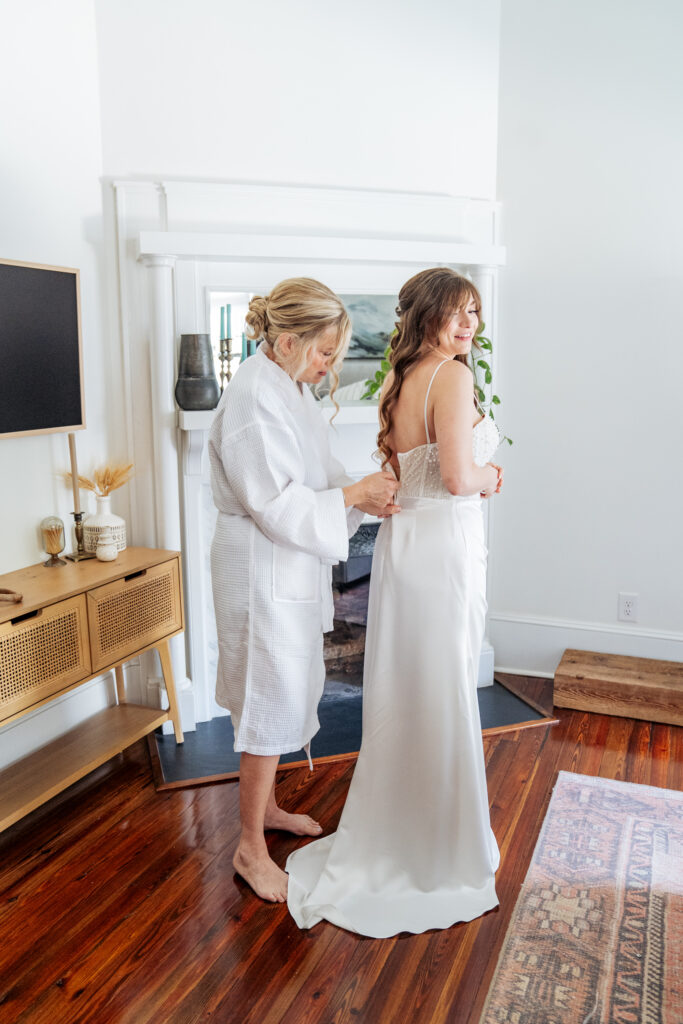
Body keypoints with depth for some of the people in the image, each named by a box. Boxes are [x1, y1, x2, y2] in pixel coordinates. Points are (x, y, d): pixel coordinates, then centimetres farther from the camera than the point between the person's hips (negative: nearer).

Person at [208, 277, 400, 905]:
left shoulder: (291, 388, 9)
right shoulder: (254, 399, -22)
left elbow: (316, 475, 14)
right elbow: (278, 505, -25)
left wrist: (362, 494, -3)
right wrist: (357, 493, -17)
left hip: (292, 567, 10)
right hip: (263, 571, -10)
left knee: (285, 692, 20)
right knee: (275, 699, 0)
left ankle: (266, 806, 40)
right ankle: (251, 848, 18)